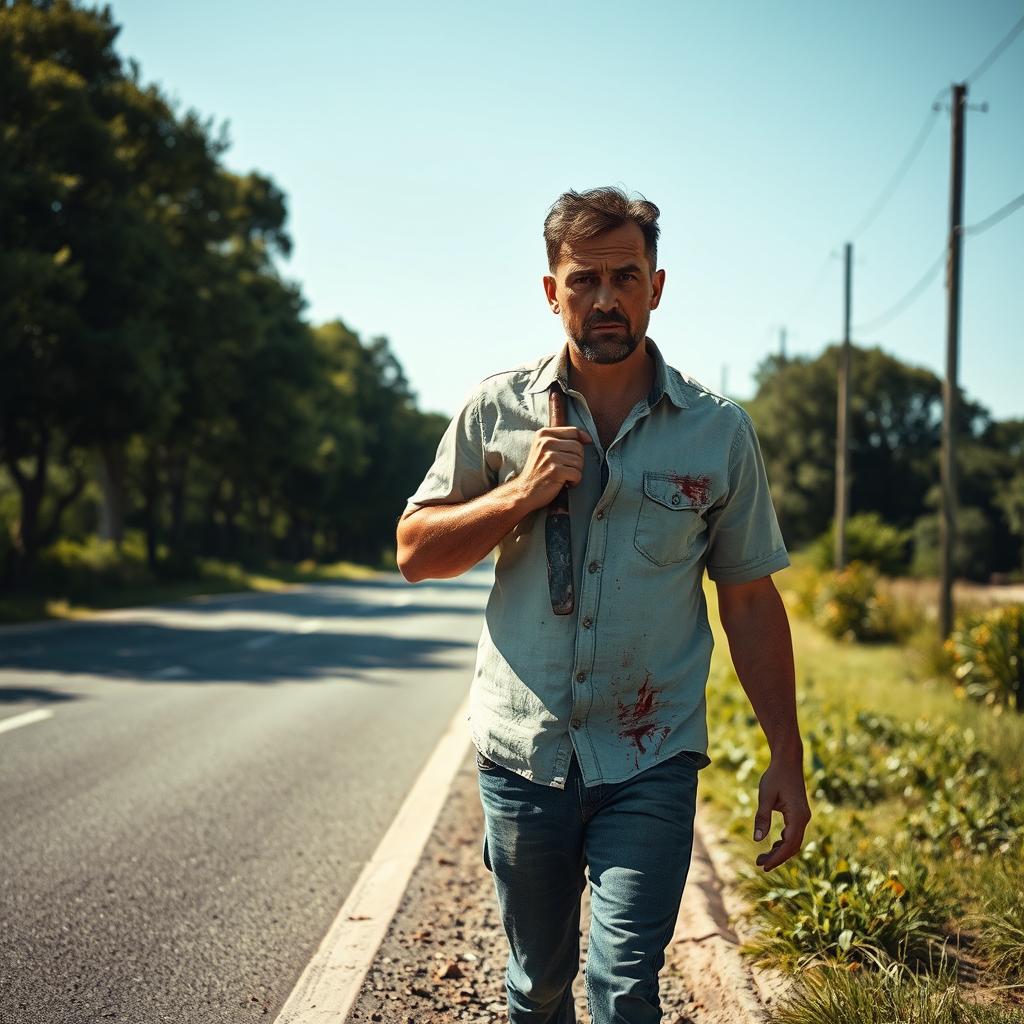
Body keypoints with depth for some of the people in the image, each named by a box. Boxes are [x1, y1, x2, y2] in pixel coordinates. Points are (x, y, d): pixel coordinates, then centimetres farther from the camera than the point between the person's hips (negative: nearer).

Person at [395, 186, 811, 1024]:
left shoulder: (719, 432, 0)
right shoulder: (499, 411, 1)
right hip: (521, 755, 2)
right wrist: (520, 494, -13)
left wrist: (787, 759, 1)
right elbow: (415, 553, 4)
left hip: (652, 765, -1)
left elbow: (750, 600, 4)